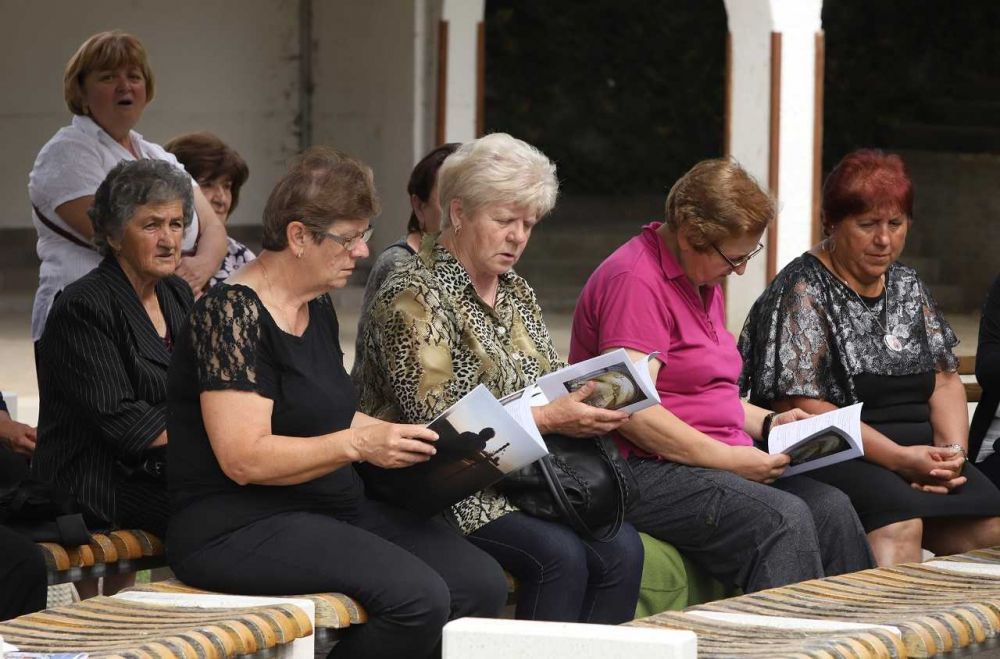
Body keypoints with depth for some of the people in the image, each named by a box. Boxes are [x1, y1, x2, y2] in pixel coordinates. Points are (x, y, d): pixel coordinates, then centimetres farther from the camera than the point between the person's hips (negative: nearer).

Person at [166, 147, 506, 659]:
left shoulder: (318, 309, 14)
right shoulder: (233, 312, -14)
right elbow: (243, 458, -21)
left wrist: (401, 436, 9)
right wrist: (359, 444, -25)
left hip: (334, 509, 9)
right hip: (239, 528, -9)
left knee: (481, 583, -9)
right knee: (416, 596, -27)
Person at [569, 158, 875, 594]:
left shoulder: (704, 281, 19)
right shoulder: (635, 281, -13)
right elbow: (633, 413, -21)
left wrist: (766, 423, 13)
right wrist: (728, 459, -19)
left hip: (716, 463, 9)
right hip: (647, 472, -9)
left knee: (831, 508, -13)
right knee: (783, 519, -29)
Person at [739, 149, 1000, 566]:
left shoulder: (907, 286, 20)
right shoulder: (803, 292, -3)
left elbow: (945, 380, 19)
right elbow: (798, 406, -11)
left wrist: (953, 451, -3)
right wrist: (898, 458, -17)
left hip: (917, 455, 6)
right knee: (899, 523, -36)